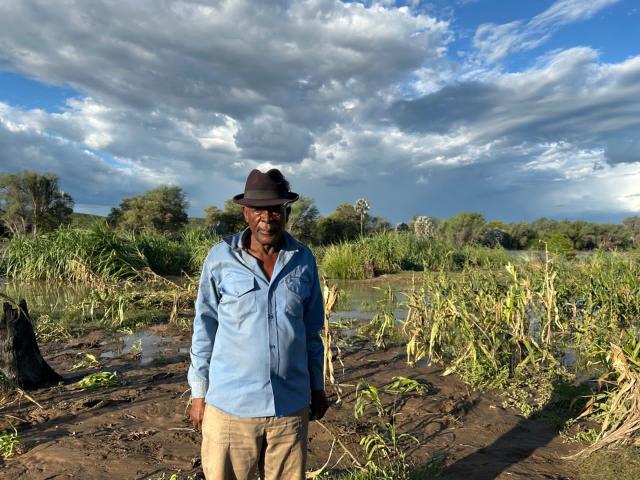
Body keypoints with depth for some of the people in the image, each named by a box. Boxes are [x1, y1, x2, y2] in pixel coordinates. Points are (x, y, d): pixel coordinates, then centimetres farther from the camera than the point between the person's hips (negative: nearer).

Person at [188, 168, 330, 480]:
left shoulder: (304, 261, 0)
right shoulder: (220, 258, -8)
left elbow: (311, 331, 7)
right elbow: (205, 329, -1)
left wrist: (318, 387, 11)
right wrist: (199, 392, 2)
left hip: (290, 405, 2)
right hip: (230, 404, -2)